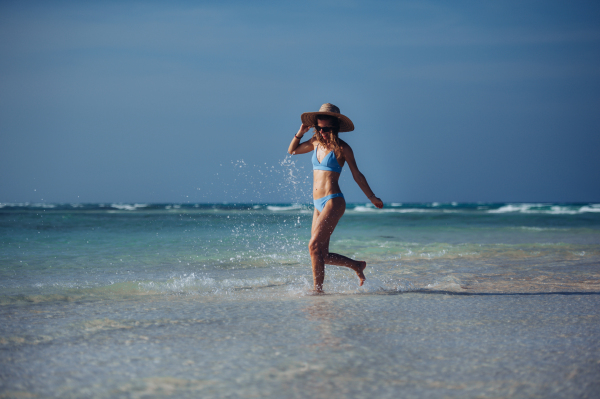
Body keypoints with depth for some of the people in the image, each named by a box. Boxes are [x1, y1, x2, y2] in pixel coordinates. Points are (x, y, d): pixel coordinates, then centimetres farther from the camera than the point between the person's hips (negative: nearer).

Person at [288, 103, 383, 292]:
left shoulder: (342, 148, -5)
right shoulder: (316, 143, 11)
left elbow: (357, 175, 3)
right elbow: (292, 150, 25)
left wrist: (372, 197, 6)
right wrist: (301, 132, 10)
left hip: (333, 202, -7)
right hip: (319, 204, 7)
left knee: (314, 246, -18)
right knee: (322, 255, 7)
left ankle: (318, 289, -11)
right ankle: (357, 265, 28)